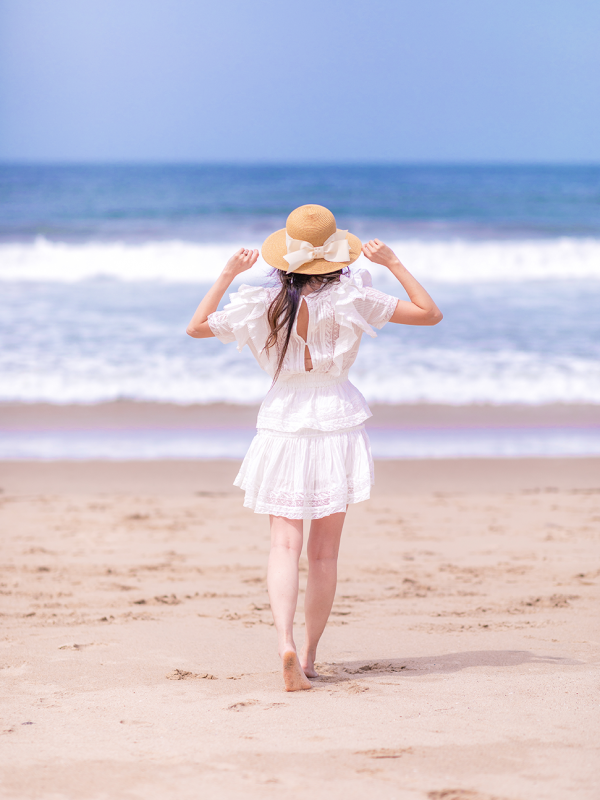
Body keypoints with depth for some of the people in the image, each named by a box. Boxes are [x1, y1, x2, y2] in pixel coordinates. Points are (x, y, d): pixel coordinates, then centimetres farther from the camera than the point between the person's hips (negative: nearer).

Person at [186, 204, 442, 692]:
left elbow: (196, 327, 10)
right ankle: (310, 655, 15)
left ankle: (286, 642, -24)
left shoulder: (262, 305, -4)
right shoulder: (352, 300, -8)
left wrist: (227, 275, 16)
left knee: (285, 544, -3)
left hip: (283, 427, 0)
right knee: (325, 551, 9)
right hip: (337, 425, 0)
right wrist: (394, 264, 2)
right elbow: (430, 314, -4)